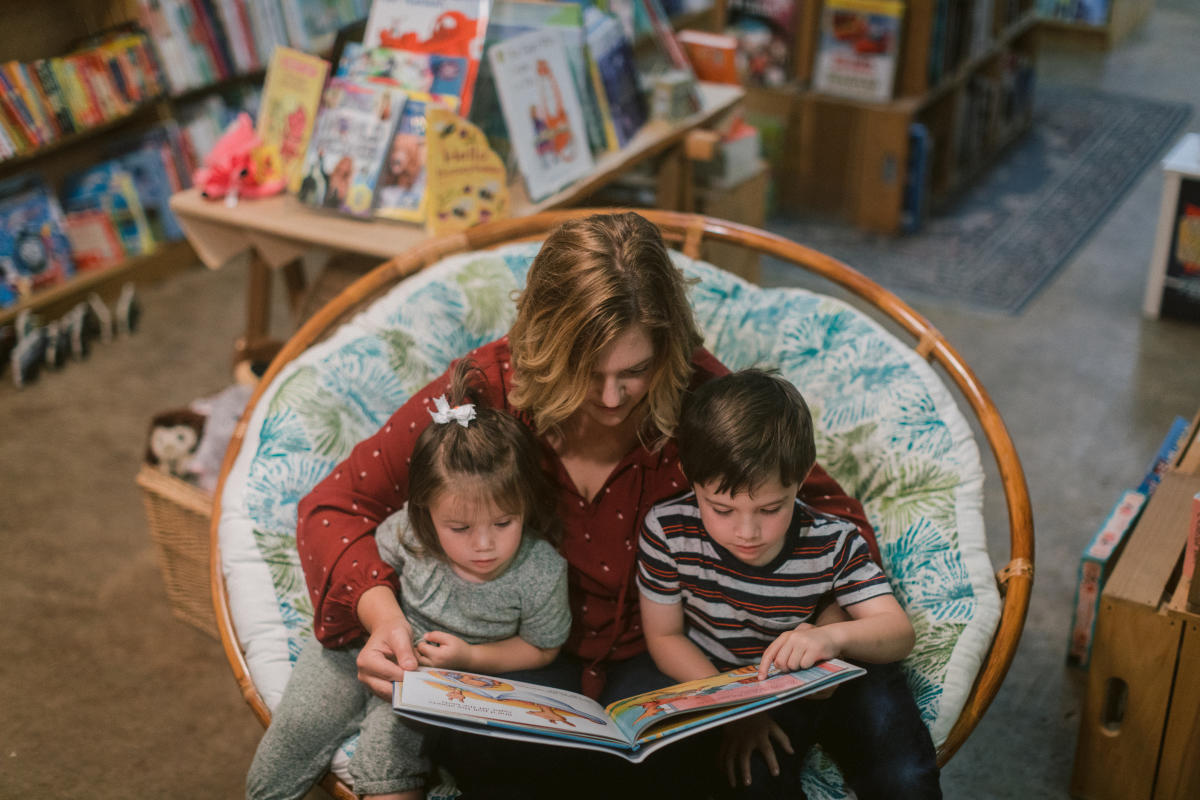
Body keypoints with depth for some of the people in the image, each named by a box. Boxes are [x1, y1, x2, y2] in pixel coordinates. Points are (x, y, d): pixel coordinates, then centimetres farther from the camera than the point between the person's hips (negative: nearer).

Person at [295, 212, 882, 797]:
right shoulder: (488, 389, -17)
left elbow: (833, 513, -5)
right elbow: (333, 507, -11)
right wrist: (381, 613, -31)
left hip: (663, 651, 0)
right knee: (466, 740, -31)